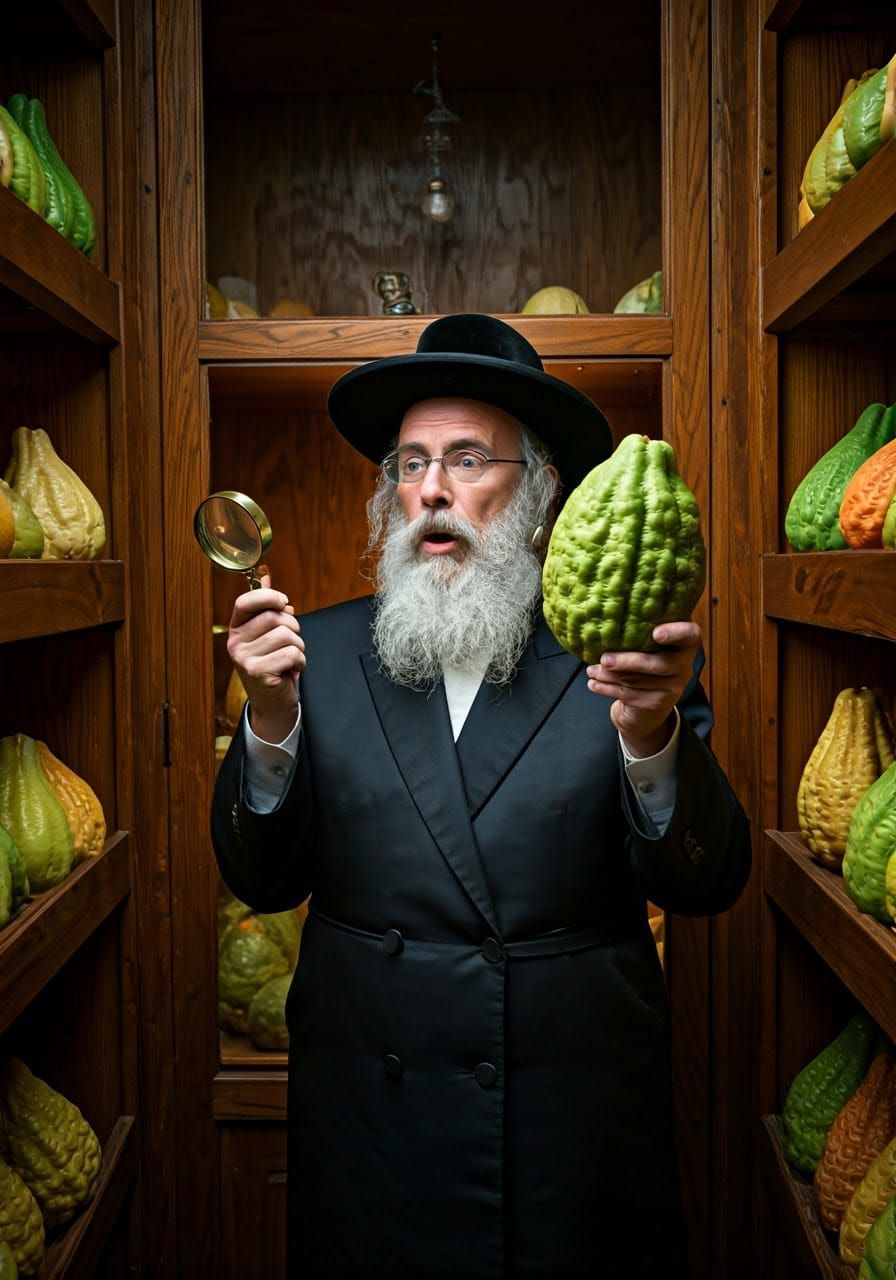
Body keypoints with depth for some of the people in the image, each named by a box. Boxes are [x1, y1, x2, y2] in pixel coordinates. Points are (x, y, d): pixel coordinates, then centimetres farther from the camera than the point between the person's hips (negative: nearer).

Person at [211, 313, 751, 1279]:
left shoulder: (620, 658, -6)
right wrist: (270, 720, -18)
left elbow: (706, 888, -11)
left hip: (581, 1130, 0)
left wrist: (652, 736, -29)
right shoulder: (324, 652, -1)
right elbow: (262, 882, -2)